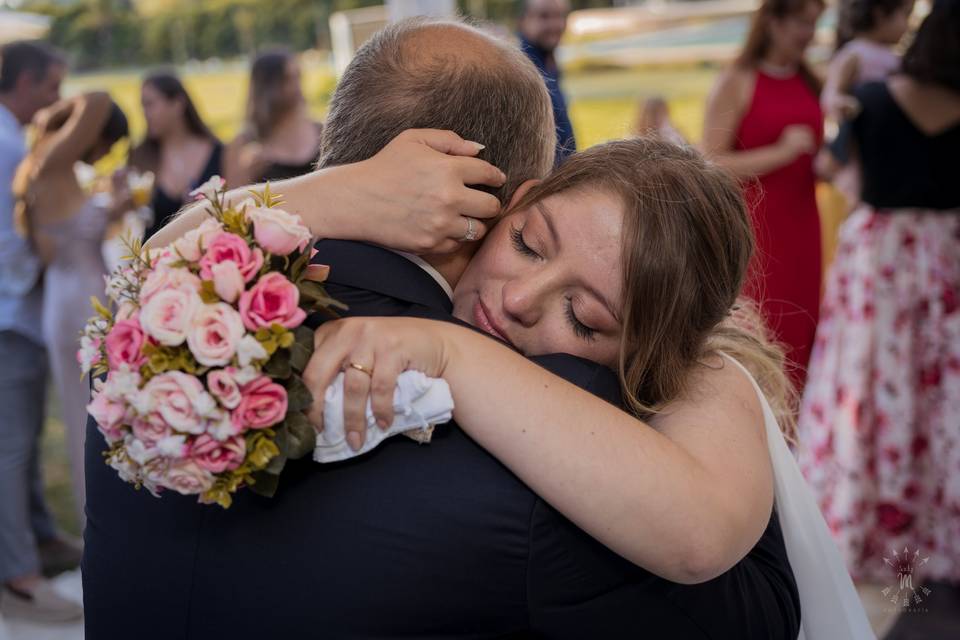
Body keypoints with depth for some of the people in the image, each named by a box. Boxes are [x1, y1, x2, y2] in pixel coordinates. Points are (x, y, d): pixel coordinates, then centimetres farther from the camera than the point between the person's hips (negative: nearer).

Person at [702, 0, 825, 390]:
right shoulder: (735, 84, -5)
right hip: (752, 231, -6)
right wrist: (781, 152, -17)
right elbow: (711, 165, -13)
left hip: (801, 227, 6)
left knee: (798, 335, 6)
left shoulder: (812, 84, 13)